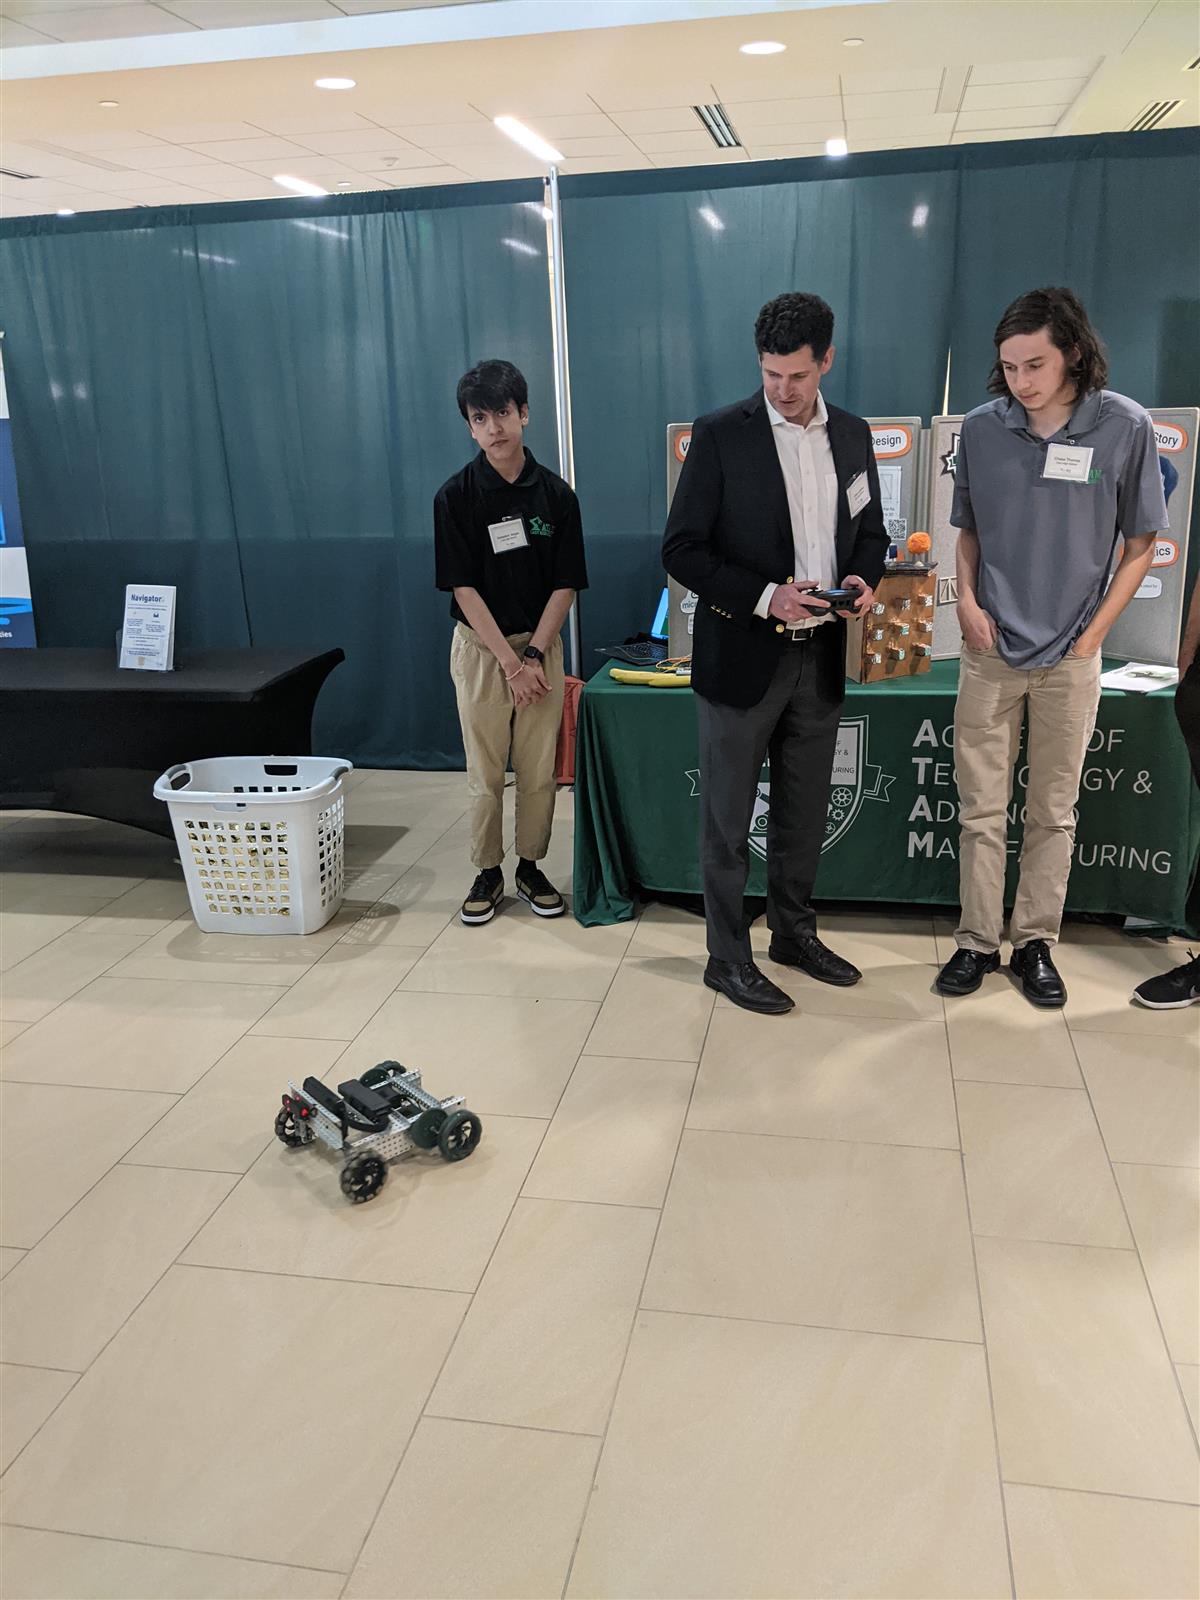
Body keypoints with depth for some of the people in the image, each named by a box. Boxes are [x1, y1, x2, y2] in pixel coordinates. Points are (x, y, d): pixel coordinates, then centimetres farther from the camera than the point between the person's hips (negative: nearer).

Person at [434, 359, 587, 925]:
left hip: (540, 646, 2)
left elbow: (565, 586, -2)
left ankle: (530, 867, 23)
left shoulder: (556, 494, -2)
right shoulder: (455, 496, -7)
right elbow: (464, 588, -10)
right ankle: (487, 873, 20)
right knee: (485, 773, 6)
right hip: (480, 647, -1)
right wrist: (510, 662, -15)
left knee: (539, 770, 7)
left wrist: (534, 655, -12)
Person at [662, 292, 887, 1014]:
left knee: (805, 813, 16)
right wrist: (765, 597, -20)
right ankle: (729, 957, 18)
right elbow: (682, 549, -10)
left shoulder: (853, 434, 8)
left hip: (821, 657, 5)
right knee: (729, 820, 5)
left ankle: (796, 933, 34)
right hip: (742, 657, -5)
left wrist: (865, 580, -5)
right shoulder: (720, 435, -8)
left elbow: (871, 533, 17)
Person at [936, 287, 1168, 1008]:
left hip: (1071, 657, -1)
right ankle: (978, 941, 17)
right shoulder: (982, 427, -2)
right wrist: (968, 600, -4)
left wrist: (1095, 631, -5)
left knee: (1054, 813, 9)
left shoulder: (1125, 427, -7)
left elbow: (1142, 543, 1)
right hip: (991, 649, 1)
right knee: (982, 810, 5)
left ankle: (1036, 942, 22)